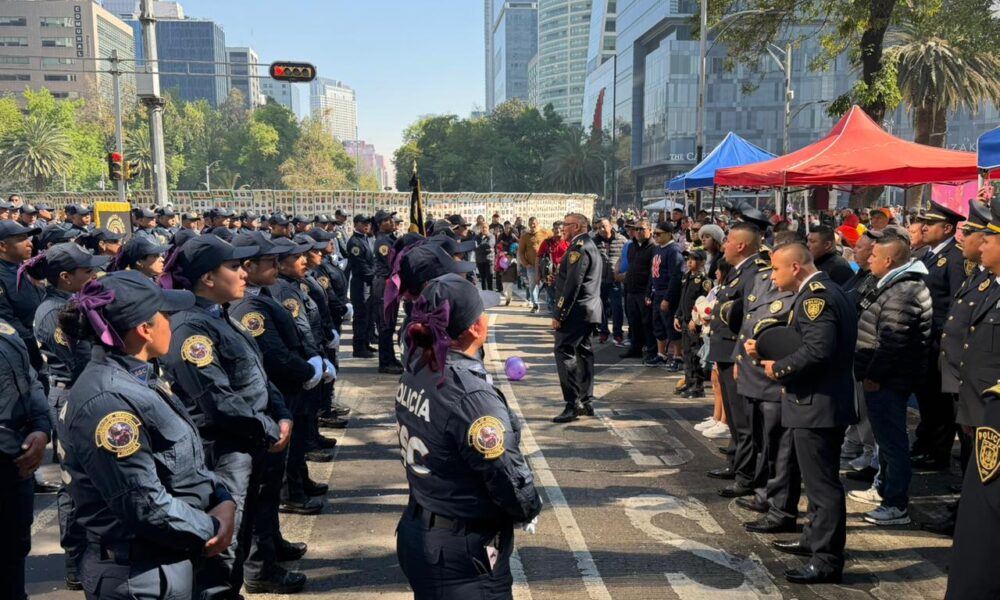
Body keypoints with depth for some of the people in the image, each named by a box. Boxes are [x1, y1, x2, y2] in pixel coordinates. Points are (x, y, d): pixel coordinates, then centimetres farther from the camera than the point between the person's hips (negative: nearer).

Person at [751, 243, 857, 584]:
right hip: (822, 402, 11)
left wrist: (779, 368, -16)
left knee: (822, 483, -4)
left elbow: (818, 350, -28)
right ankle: (815, 540, 35)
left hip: (816, 405, -11)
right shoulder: (821, 291, 15)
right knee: (819, 478, 21)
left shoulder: (816, 295, -18)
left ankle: (827, 560, 4)